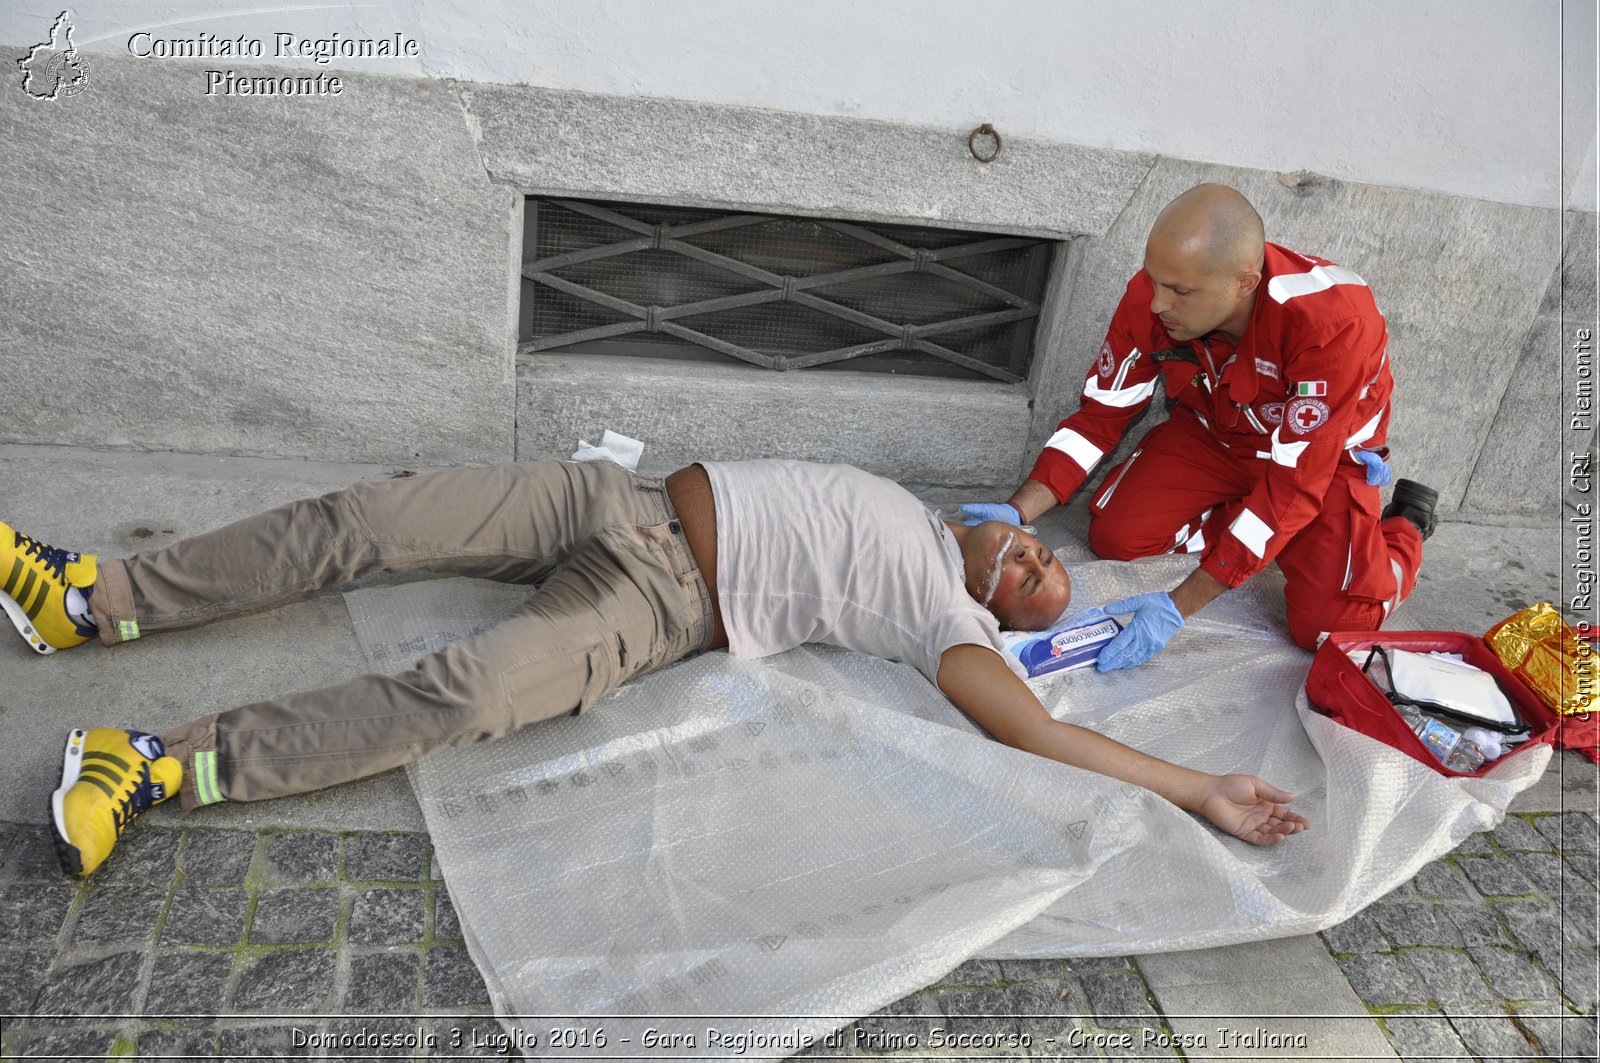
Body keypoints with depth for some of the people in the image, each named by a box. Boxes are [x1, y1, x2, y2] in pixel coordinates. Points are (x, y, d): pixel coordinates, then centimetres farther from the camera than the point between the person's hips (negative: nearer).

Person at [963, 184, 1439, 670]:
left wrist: (1178, 606, -40)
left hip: (1324, 454, -4)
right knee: (1114, 535, -15)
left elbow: (1295, 483, -37)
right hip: (1215, 434, 4)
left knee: (1327, 625, -20)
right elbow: (1102, 414, -13)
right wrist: (1017, 512, -28)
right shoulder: (1153, 295, -24)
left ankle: (1404, 526, 12)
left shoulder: (1330, 323, -39)